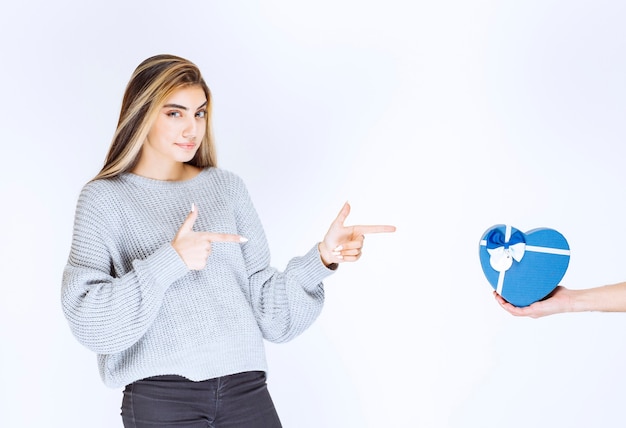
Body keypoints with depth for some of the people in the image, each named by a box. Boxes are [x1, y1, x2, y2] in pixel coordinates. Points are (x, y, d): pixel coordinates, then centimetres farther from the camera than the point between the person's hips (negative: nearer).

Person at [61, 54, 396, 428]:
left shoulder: (227, 187, 11)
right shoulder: (104, 198, 2)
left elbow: (266, 304, 6)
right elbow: (87, 319, -9)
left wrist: (321, 258, -9)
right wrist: (168, 263, -18)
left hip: (244, 385, 3)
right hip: (160, 395, -2)